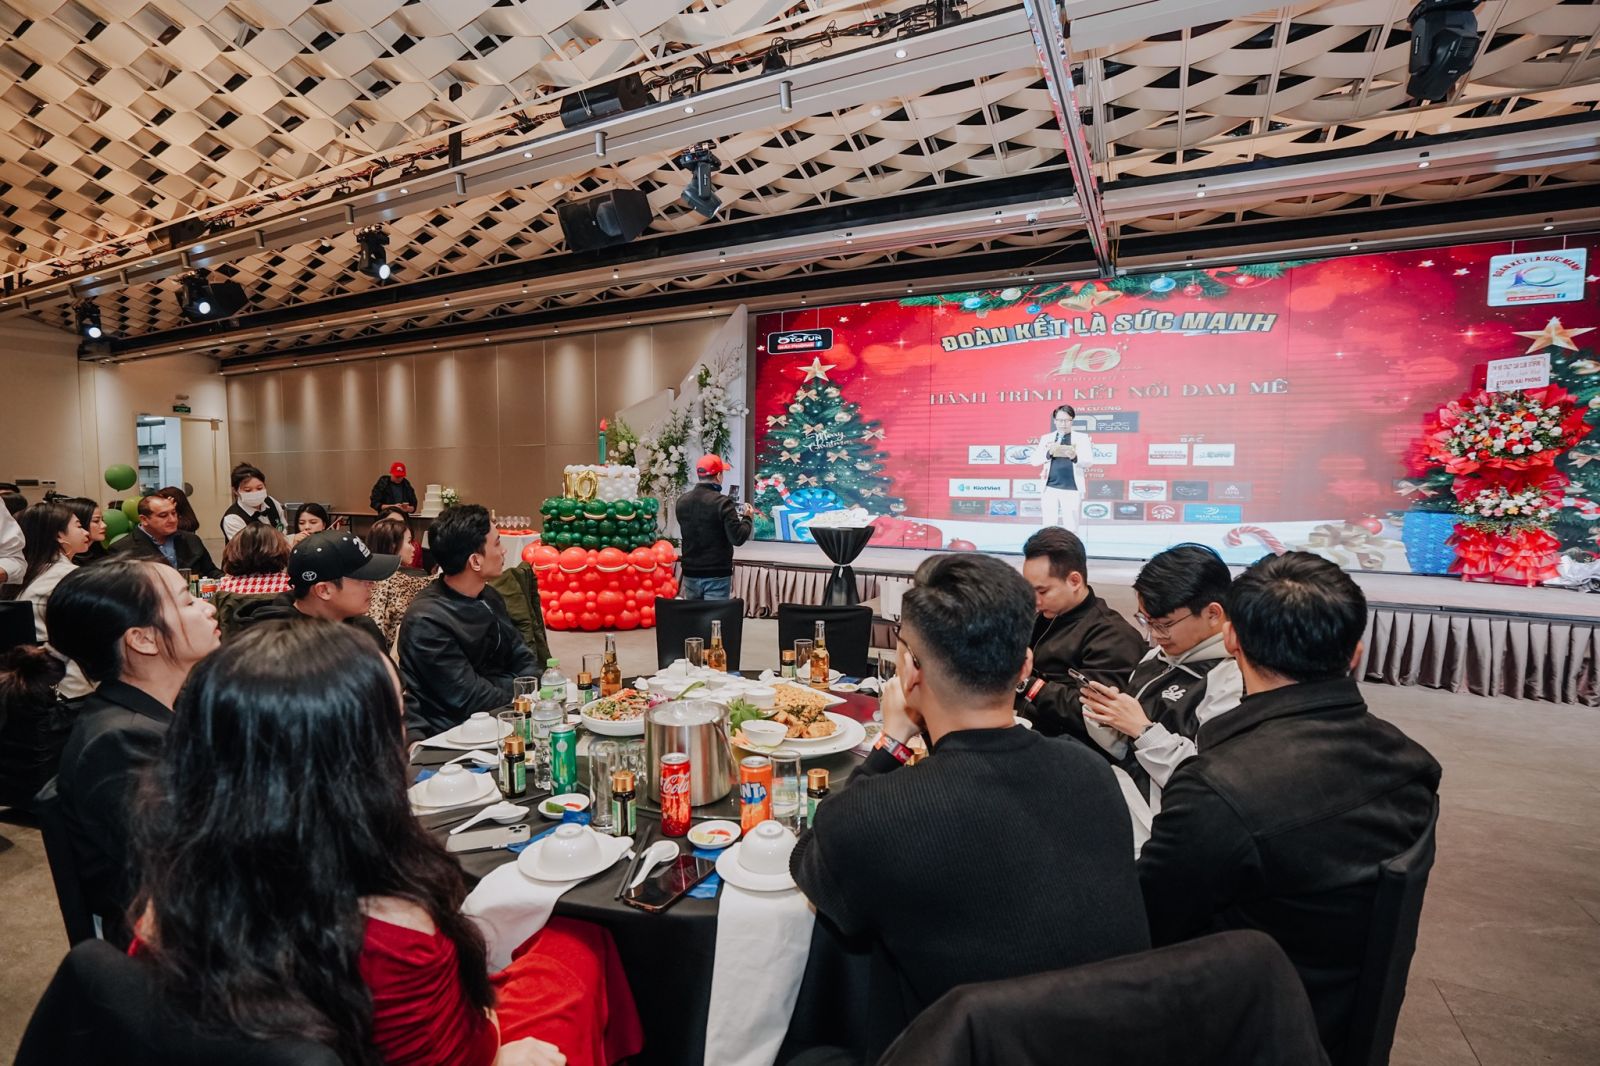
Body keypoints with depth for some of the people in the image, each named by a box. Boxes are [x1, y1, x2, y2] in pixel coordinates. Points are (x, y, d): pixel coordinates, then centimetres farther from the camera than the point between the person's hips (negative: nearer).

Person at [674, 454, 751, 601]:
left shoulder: (682, 501, 3)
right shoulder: (721, 502, -16)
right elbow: (738, 538, -18)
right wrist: (746, 518, 0)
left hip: (691, 573, 6)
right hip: (717, 575, -6)